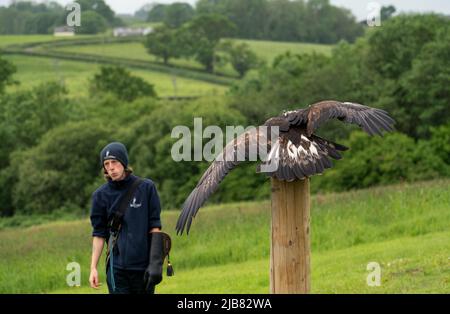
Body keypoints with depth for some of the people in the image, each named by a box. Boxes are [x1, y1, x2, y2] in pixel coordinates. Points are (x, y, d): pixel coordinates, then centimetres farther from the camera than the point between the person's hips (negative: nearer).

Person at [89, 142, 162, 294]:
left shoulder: (146, 187, 1)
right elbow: (99, 234, 6)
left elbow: (154, 227, 2)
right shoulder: (101, 195, 3)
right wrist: (93, 267, -1)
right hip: (116, 267, 0)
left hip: (144, 264, 0)